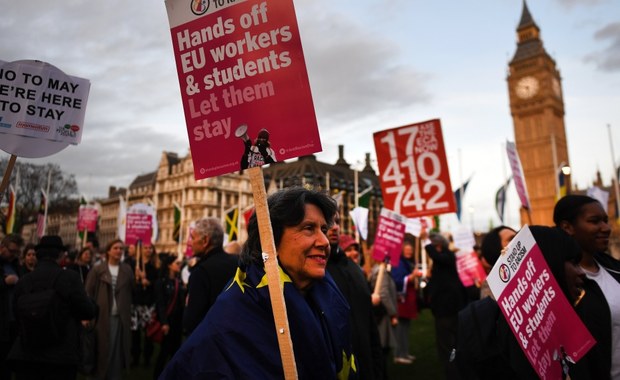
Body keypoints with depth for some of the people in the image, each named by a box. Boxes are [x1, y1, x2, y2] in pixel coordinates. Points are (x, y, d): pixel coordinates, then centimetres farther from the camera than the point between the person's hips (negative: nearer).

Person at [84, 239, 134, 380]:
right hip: (103, 316, -2)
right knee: (102, 348, 4)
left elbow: (132, 291, 3)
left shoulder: (127, 270, 7)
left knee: (117, 349, 8)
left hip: (121, 317, 2)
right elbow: (88, 293, -3)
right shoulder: (97, 270, 0)